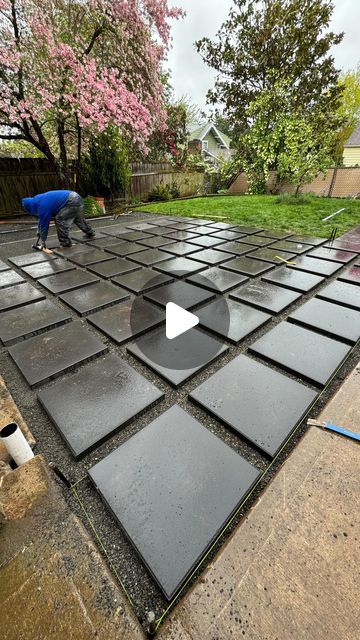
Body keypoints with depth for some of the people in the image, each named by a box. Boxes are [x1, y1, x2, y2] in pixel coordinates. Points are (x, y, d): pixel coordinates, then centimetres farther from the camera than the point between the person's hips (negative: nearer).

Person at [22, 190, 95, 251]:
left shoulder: (43, 206, -15)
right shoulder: (38, 200, 14)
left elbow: (44, 224, -11)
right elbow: (41, 220, 22)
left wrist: (42, 243, -3)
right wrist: (39, 234, 27)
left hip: (72, 202, -10)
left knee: (60, 219, -10)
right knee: (79, 219, 28)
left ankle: (66, 243, -2)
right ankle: (91, 234, 48)